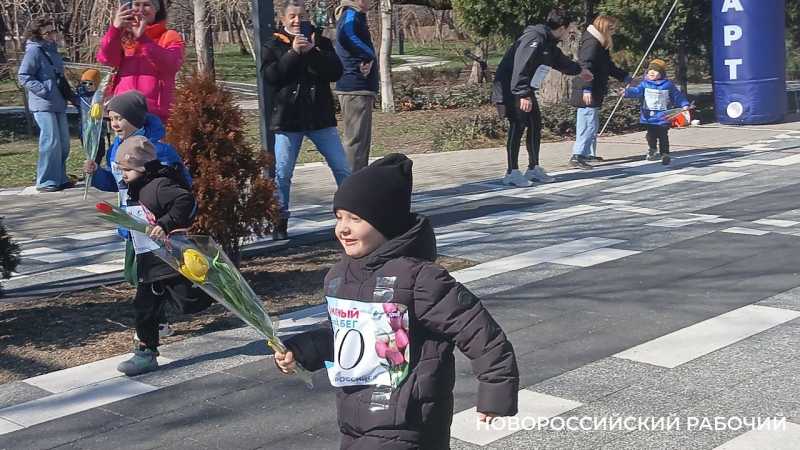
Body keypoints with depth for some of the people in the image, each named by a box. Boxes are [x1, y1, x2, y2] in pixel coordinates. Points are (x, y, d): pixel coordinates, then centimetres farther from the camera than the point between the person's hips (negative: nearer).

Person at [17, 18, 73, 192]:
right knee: (51, 142, -10)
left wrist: (67, 93, 15)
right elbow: (23, 76, -13)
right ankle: (46, 182, -3)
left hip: (59, 103, 8)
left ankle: (60, 178, 21)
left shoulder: (52, 50, 16)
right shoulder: (34, 51, -9)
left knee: (64, 142, 10)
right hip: (43, 105, -8)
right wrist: (44, 91, -18)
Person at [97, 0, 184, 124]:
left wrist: (143, 38, -21)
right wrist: (115, 28, -17)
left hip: (156, 114, -3)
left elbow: (171, 65, -14)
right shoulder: (123, 36, 17)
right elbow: (106, 59, -2)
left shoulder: (170, 37, 7)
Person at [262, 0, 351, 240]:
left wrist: (312, 52, -15)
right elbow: (270, 75, -12)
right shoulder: (273, 45, 4)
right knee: (282, 173, 0)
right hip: (287, 119, -1)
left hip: (321, 118, 2)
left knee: (342, 168, 3)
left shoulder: (320, 42, 8)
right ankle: (280, 221, 13)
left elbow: (336, 72, -5)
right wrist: (293, 52, -18)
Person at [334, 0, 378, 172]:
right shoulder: (351, 15, -12)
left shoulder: (357, 16, 19)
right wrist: (369, 56, -22)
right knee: (356, 139, -9)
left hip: (362, 88, 10)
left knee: (363, 140, 15)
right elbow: (346, 36, -35)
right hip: (355, 88, -10)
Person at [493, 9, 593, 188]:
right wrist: (523, 94, -33)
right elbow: (521, 67, -29)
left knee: (535, 126, 11)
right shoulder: (535, 38, -21)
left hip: (526, 90, 10)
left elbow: (561, 61, 33)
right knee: (517, 127, -12)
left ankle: (534, 169, 20)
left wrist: (579, 70, 48)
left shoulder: (549, 43, 12)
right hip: (511, 90, -10)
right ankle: (512, 173, -8)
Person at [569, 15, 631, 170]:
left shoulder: (599, 44, 19)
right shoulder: (592, 43, -14)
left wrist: (625, 77, 28)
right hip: (587, 93, -11)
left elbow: (609, 66, 29)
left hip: (593, 92, 11)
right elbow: (586, 67, -25)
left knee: (591, 124, 18)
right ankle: (577, 156, -16)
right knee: (589, 125, -13)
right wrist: (587, 89, -33)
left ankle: (588, 154, 28)